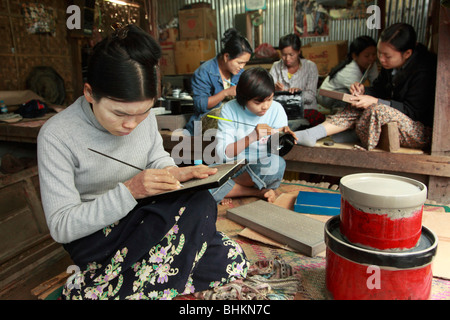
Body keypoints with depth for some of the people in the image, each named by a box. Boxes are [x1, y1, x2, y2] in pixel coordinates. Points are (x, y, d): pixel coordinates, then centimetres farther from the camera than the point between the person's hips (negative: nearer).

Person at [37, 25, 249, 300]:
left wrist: (175, 173, -15)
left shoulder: (144, 116, -7)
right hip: (93, 235, -6)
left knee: (232, 262, -8)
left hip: (142, 215, 6)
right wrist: (129, 191, -33)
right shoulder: (56, 137, -21)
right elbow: (61, 227, -21)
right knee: (199, 204, -27)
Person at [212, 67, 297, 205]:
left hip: (263, 168, 1)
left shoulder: (276, 109, -5)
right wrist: (252, 137, -30)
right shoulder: (229, 110, -8)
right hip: (233, 169, 0)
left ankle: (229, 190, -12)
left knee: (278, 164, -35)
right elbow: (222, 153, -16)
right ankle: (259, 192, -13)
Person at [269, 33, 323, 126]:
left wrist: (299, 92, -27)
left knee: (319, 118, -35)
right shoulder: (276, 67, 9)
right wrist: (276, 90, -21)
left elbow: (311, 96, -5)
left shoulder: (310, 66, 4)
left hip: (305, 108, 0)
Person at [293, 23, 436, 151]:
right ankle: (311, 134, -21)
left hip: (423, 130, -8)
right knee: (359, 108, -10)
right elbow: (379, 88, 13)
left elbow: (413, 111, -23)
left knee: (377, 110, -32)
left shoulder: (423, 71, -23)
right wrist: (363, 90, -10)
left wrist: (375, 102, -28)